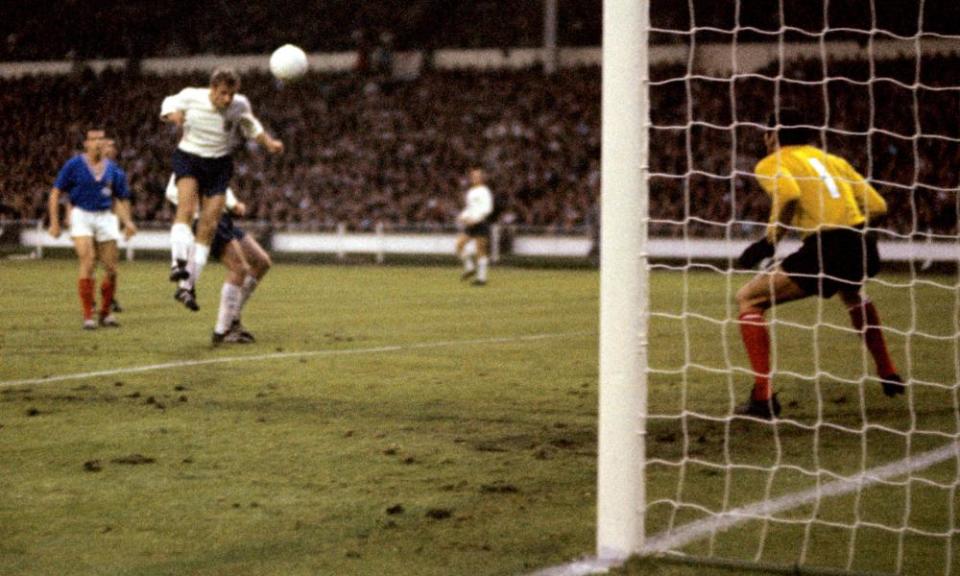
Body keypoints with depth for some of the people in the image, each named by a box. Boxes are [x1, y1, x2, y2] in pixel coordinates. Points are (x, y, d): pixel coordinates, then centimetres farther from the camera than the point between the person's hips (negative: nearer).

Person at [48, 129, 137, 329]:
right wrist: (54, 222, -5)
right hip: (81, 215, -3)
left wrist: (127, 222, -2)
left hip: (105, 217, 3)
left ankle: (105, 313, 18)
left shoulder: (112, 169, 7)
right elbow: (55, 192, 1)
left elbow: (121, 199, 14)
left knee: (111, 269, 0)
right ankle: (88, 316, -9)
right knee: (88, 264, -16)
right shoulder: (74, 165, -2)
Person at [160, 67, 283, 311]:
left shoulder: (240, 105, -7)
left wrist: (269, 143, 2)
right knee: (186, 207, -31)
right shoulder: (191, 96, -13)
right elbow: (170, 103, 8)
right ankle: (179, 262, -45)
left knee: (208, 226, -5)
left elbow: (251, 126, 15)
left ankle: (188, 286, 1)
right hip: (189, 157, -2)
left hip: (219, 165, 2)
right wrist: (172, 113, -14)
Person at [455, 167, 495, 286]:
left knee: (481, 251, -5)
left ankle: (482, 277, 0)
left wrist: (474, 218, -22)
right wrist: (462, 216, 9)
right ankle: (470, 268, 7)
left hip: (481, 223, -8)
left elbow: (487, 208, -16)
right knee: (459, 244, -5)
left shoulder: (484, 191, -8)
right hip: (471, 224, 8)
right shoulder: (470, 192, 18)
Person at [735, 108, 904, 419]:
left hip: (826, 250, -7)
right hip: (863, 247, 7)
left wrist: (769, 241, -7)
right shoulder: (832, 160, 24)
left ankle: (763, 397, -7)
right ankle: (889, 375, 45)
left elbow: (789, 193, -17)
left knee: (748, 299, 5)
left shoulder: (770, 164, 7)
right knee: (851, 293, 41)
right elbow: (877, 206, 18)